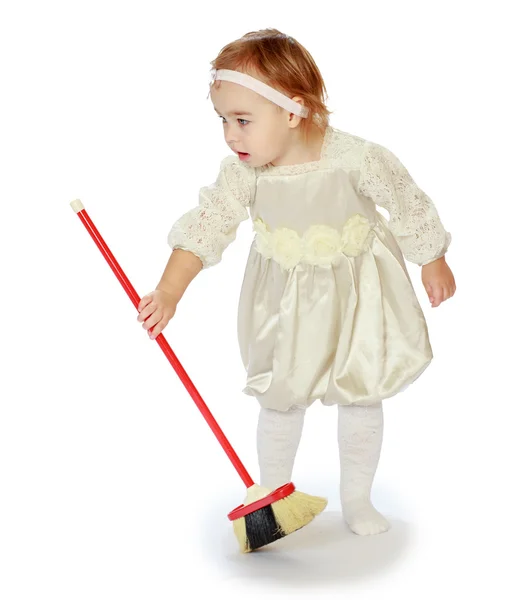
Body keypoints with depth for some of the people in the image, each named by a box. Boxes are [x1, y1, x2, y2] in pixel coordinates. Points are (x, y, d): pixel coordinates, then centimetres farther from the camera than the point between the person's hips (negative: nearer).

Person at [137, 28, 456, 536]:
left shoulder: (357, 158, -26)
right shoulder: (241, 173, -19)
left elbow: (409, 207, -12)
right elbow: (205, 226, -21)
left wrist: (433, 264, 1)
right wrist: (168, 292, -33)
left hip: (355, 293, -1)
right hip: (283, 302, 2)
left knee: (362, 399, 10)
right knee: (279, 401, 12)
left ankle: (356, 500, 33)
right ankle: (270, 498, 34)